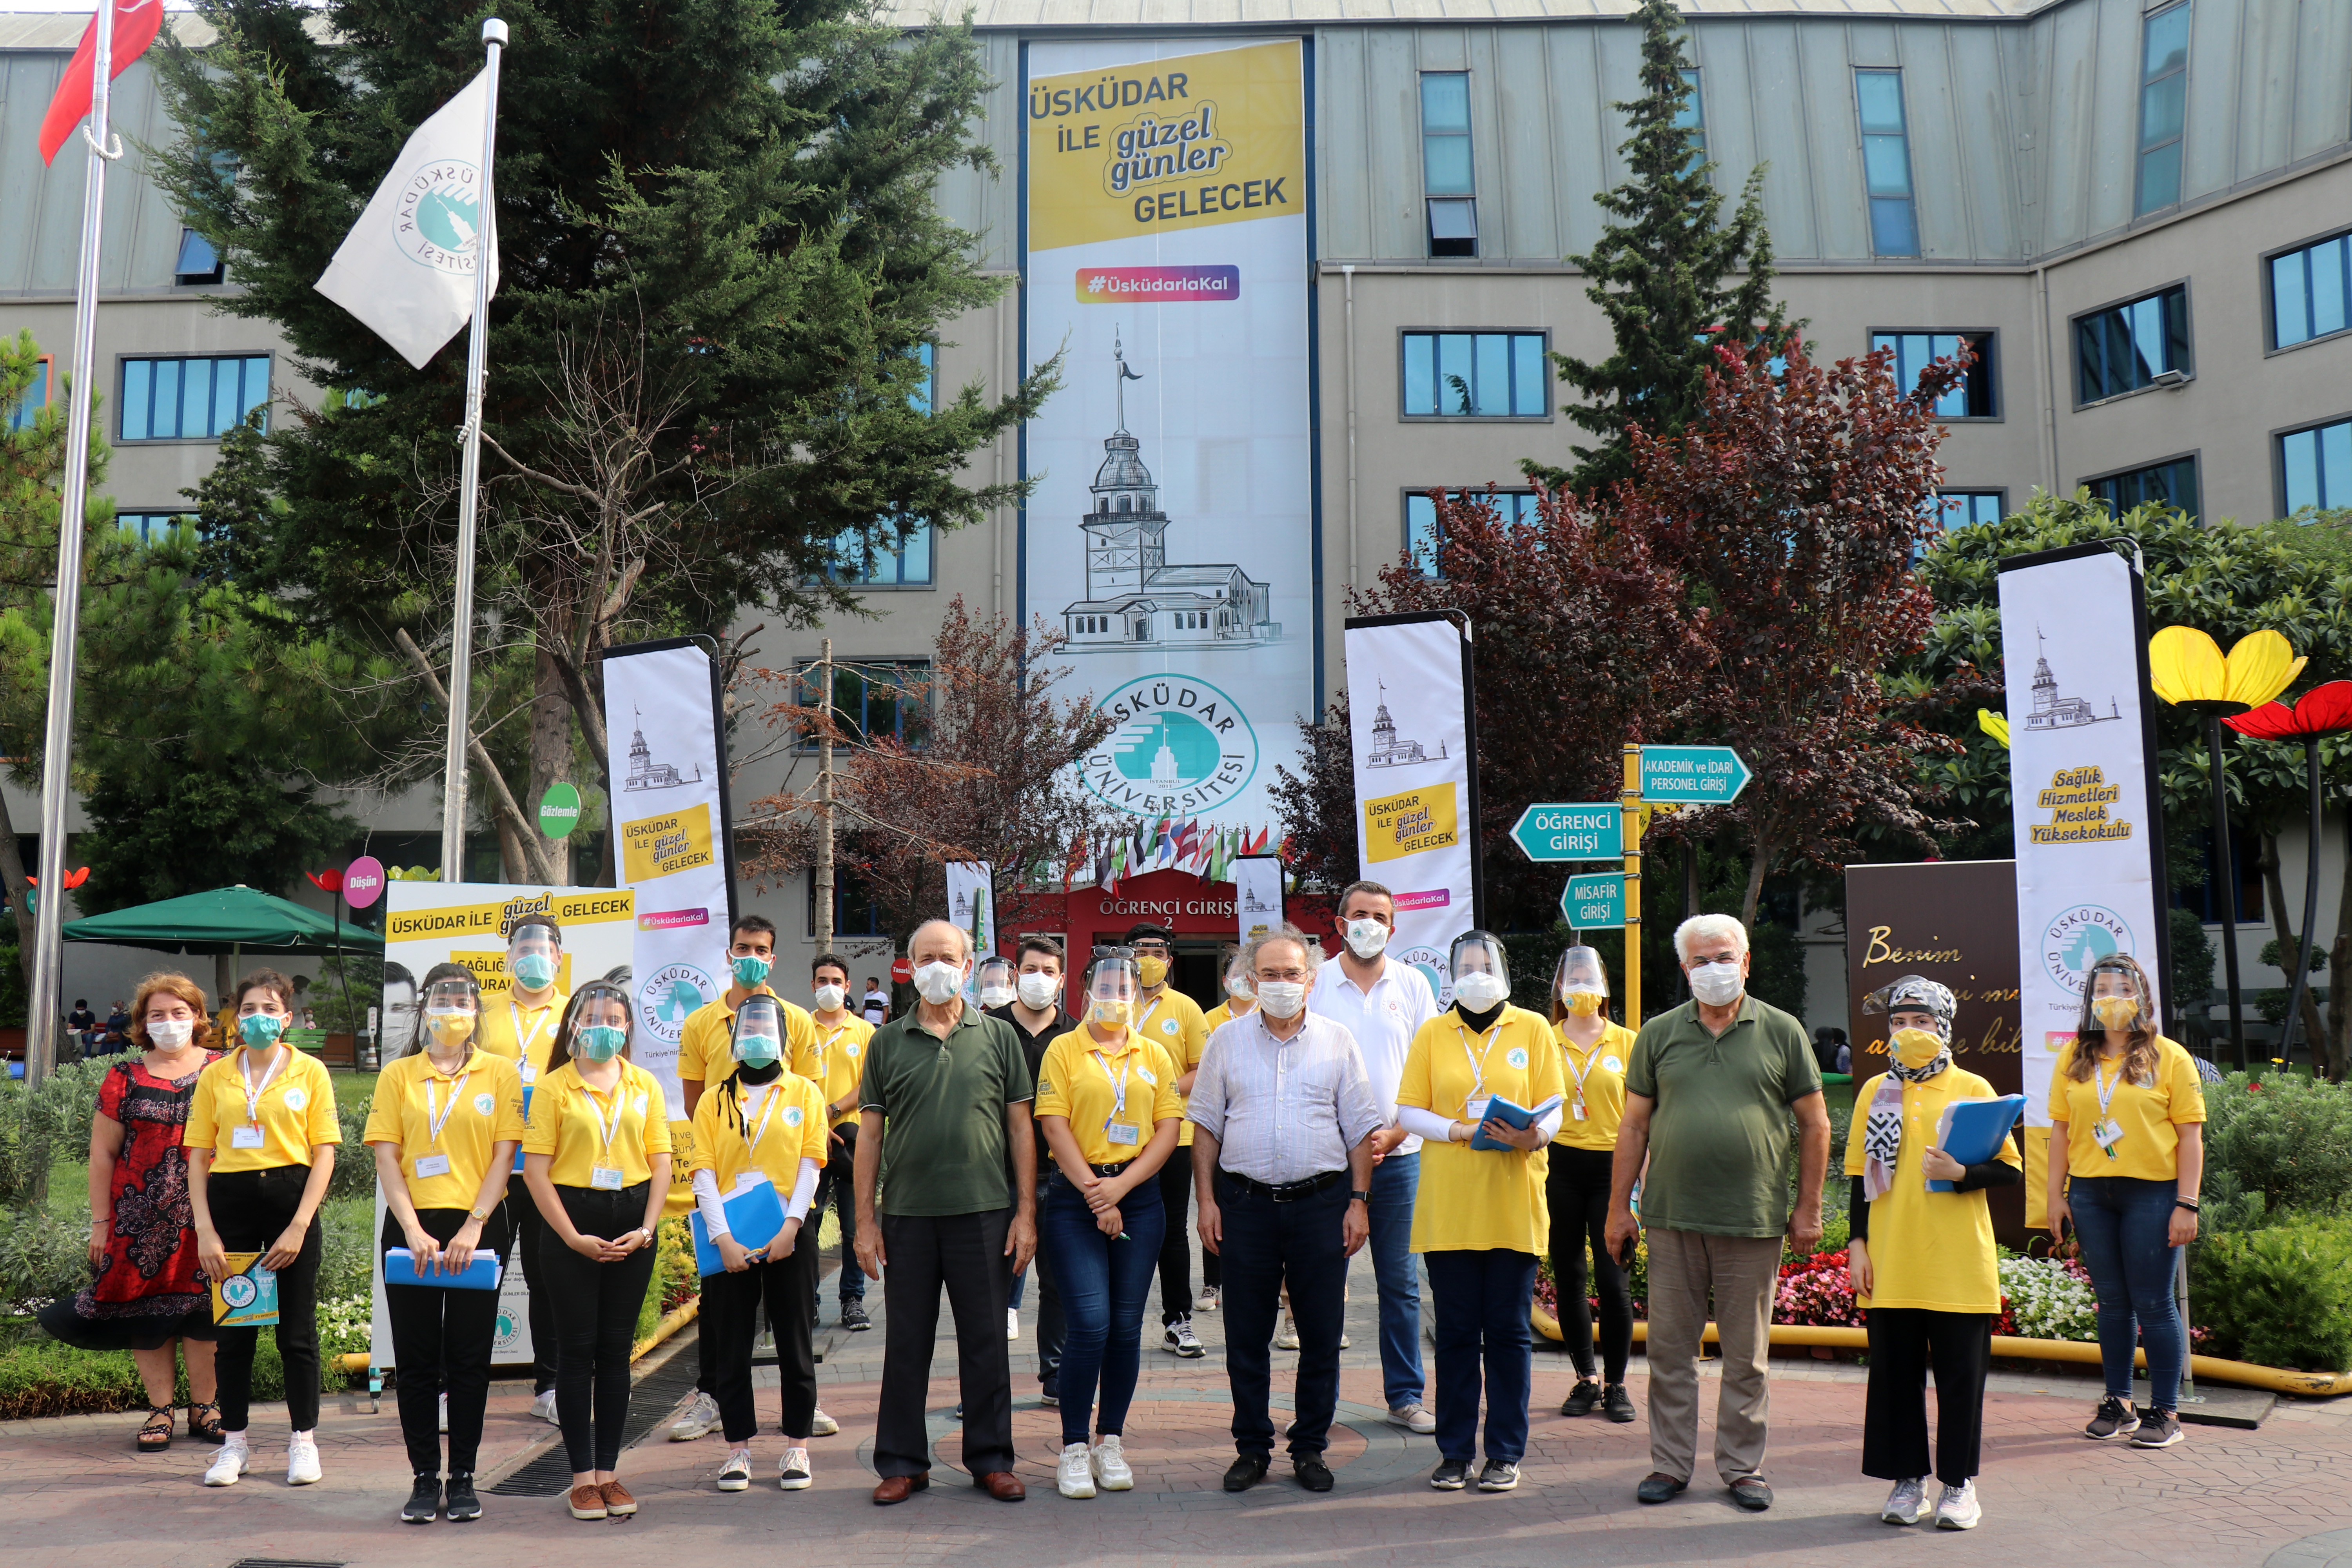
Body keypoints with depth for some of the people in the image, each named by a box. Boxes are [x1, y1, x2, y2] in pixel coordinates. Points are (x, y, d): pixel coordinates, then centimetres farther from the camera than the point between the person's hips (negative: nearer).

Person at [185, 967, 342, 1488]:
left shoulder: (310, 1071, 2)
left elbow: (324, 1153, -2)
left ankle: (304, 1440, 14)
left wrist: (299, 1226, -10)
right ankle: (234, 1444, 19)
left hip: (290, 1196, -2)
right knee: (233, 1327, 7)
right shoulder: (215, 1076, 7)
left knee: (297, 1328, 3)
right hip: (231, 1199, 2)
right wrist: (205, 1230, -5)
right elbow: (198, 1157, 5)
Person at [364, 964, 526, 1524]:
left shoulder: (501, 1072, 5)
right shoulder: (398, 1075, 7)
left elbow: (504, 1156, 0)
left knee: (469, 1357, 4)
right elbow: (386, 1157, 1)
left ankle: (463, 1478, 14)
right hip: (412, 1228, 1)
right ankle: (424, 1478, 15)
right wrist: (413, 1228, -11)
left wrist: (474, 1226, -11)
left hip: (477, 1227, -1)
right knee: (416, 1358, 5)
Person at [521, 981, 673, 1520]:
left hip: (631, 1225, 2)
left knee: (616, 1349, 7)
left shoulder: (645, 1086, 7)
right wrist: (573, 1237, -12)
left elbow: (661, 1161, 6)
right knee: (576, 1348, 2)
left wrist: (646, 1228, -6)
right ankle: (583, 1475, 10)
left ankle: (609, 1470, 14)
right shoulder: (553, 1087, -1)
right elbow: (536, 1170, -5)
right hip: (572, 1220, -2)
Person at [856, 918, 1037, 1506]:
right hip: (907, 1215, 1)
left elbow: (1021, 1128, 5)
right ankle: (902, 1463, 21)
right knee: (906, 1343, 8)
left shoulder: (999, 1037, 5)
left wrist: (1026, 1212, -1)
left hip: (984, 1213, 0)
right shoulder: (887, 1043, 6)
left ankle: (991, 1459, 20)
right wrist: (865, 1221, 1)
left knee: (986, 1341, 7)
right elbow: (869, 1134, 6)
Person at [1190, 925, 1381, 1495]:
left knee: (1321, 1334, 5)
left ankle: (1310, 1448, 19)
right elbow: (1205, 1126, 8)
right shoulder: (1226, 1041, 6)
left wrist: (1358, 1201, -1)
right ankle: (1252, 1448, 19)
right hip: (1245, 1203, 0)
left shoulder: (1337, 1042, 5)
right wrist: (1206, 1200, 1)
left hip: (1321, 1201, 0)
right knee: (1246, 1335, 6)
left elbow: (1361, 1127, 6)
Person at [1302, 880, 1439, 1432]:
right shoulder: (1315, 984, 2)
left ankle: (1405, 1396, 15)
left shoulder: (1412, 985, 6)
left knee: (1400, 1281, 6)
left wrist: (1394, 1134, -6)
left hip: (1397, 1153, 1)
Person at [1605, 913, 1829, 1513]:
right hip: (1671, 1217, 1)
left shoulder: (1782, 1032, 3)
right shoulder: (1659, 1034, 6)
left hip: (1753, 1222, -1)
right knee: (1670, 1348, 7)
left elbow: (1815, 1124, 6)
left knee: (1747, 1355, 9)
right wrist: (1619, 1208, 4)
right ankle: (1670, 1463, 19)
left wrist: (1808, 1208, 2)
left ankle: (1742, 1466, 22)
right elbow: (1634, 1126, 8)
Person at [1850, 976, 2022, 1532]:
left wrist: (1960, 1174, -18)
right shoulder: (1875, 1091, 9)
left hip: (1958, 1266, -2)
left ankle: (1959, 1483, 17)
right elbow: (1860, 1172, 11)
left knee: (1960, 1373, 4)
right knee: (1895, 1372, 7)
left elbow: (2011, 1169, 1)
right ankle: (1908, 1479, 19)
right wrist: (1857, 1243, 5)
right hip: (1890, 1263, 2)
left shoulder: (1971, 1088, 1)